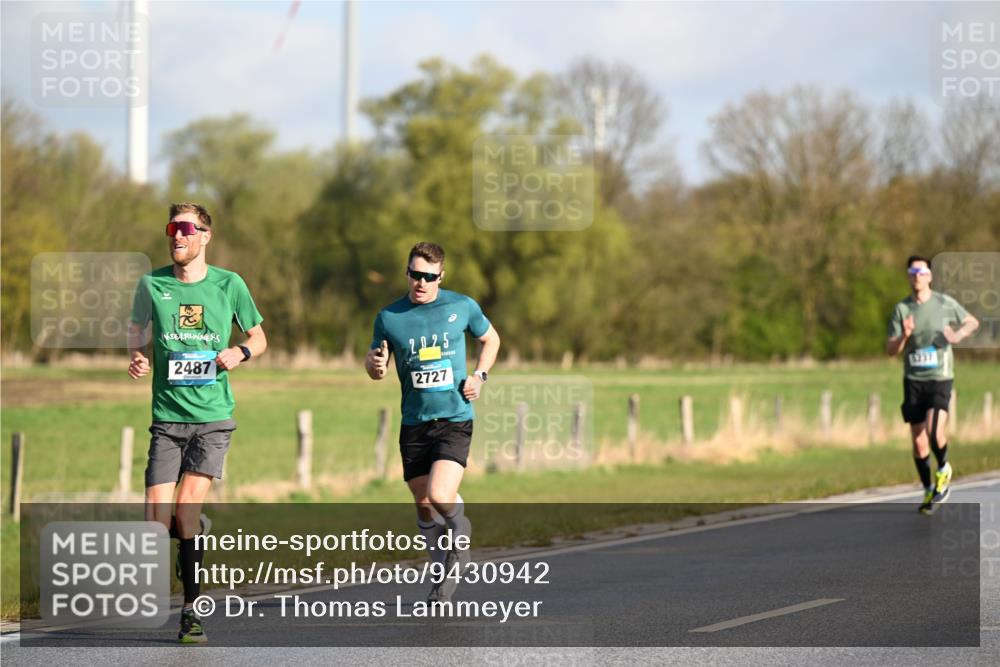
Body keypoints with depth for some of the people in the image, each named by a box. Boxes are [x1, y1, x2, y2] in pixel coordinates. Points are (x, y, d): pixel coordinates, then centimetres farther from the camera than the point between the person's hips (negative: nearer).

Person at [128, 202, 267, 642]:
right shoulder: (151, 285, 2)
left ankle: (191, 611, -3)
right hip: (167, 417, 2)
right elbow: (136, 329, 18)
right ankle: (196, 531, 29)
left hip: (213, 414, -1)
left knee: (187, 507, -14)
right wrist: (137, 359, -3)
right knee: (156, 521, -8)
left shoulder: (229, 285, 1)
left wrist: (241, 352, -9)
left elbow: (259, 337, 13)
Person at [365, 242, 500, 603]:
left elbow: (490, 338, 17)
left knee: (440, 495, -21)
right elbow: (373, 366, 10)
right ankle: (445, 568, 27)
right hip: (414, 422, 2)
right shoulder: (389, 317, 0)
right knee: (423, 505, 6)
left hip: (455, 417, -2)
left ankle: (459, 527, 13)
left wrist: (479, 375, 1)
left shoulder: (462, 306, -1)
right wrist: (376, 364, -14)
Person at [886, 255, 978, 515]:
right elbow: (890, 350, 0)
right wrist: (904, 337, -20)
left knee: (934, 432, -21)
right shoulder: (901, 309, 2)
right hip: (913, 380, 2)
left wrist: (958, 335, -6)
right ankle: (929, 491, 21)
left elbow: (972, 322, 15)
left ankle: (944, 469, 9)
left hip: (940, 379, -2)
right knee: (919, 442, 2)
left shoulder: (945, 304, -1)